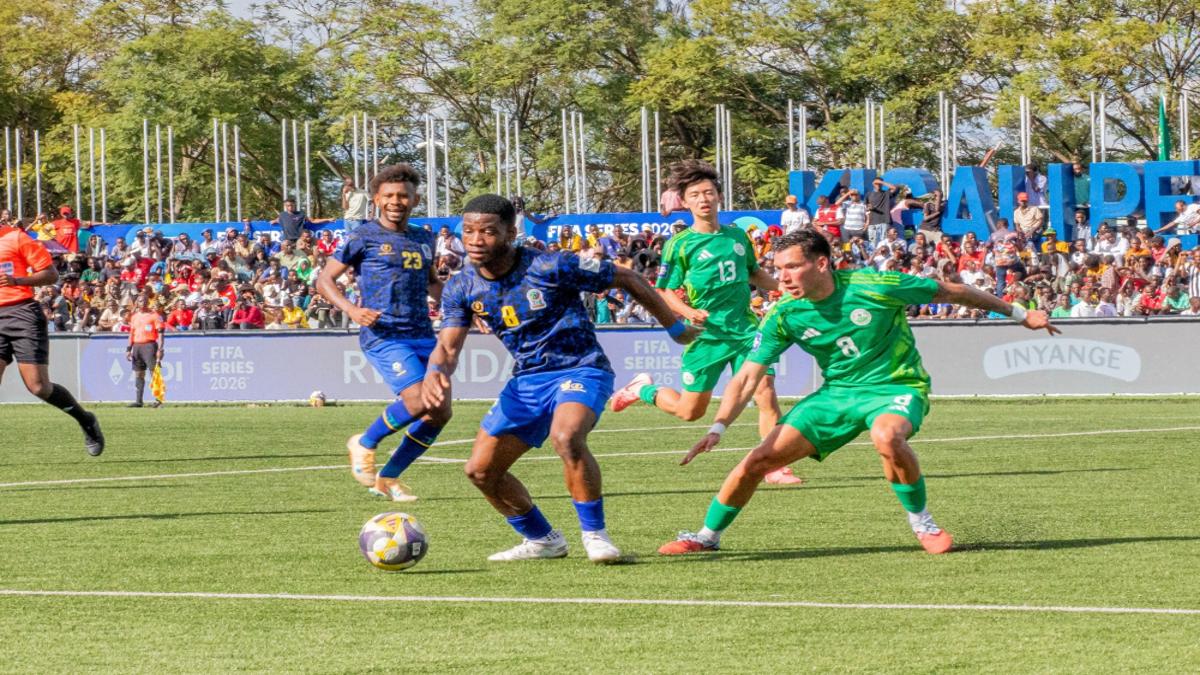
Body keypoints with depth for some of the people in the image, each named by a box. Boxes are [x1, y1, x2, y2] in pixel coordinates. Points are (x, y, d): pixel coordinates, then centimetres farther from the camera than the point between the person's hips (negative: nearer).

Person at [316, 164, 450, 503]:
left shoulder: (424, 239, 15)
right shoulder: (363, 237, -2)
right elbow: (325, 279, -1)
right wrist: (351, 309, -17)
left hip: (422, 334, 7)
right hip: (383, 334, -7)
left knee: (439, 412, 0)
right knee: (419, 400, -24)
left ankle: (387, 477, 14)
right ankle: (364, 444, 2)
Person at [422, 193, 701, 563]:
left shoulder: (549, 267, -19)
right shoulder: (461, 288, -3)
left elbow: (626, 278, -9)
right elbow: (448, 346, -4)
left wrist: (676, 328, 1)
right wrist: (435, 373, -31)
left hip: (580, 370, -7)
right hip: (526, 380, 7)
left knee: (565, 437, -36)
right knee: (480, 470, 2)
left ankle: (595, 535, -19)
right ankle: (542, 540, 23)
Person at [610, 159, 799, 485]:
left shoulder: (737, 236, 8)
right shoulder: (681, 244, -6)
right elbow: (664, 292, -4)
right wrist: (688, 312, -22)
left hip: (745, 331, 3)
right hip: (707, 334, -3)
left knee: (766, 396, -11)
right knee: (690, 411, 5)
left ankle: (775, 468, -2)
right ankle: (644, 389, 35)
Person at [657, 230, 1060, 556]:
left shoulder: (873, 287, -21)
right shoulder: (783, 316, -10)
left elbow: (951, 292, -8)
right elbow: (747, 377, -8)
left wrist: (1018, 314, 1)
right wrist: (718, 429, -24)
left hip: (896, 386, -4)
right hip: (837, 392, 4)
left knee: (887, 437, -39)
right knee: (760, 460, -6)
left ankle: (922, 524, -15)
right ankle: (707, 536, 16)